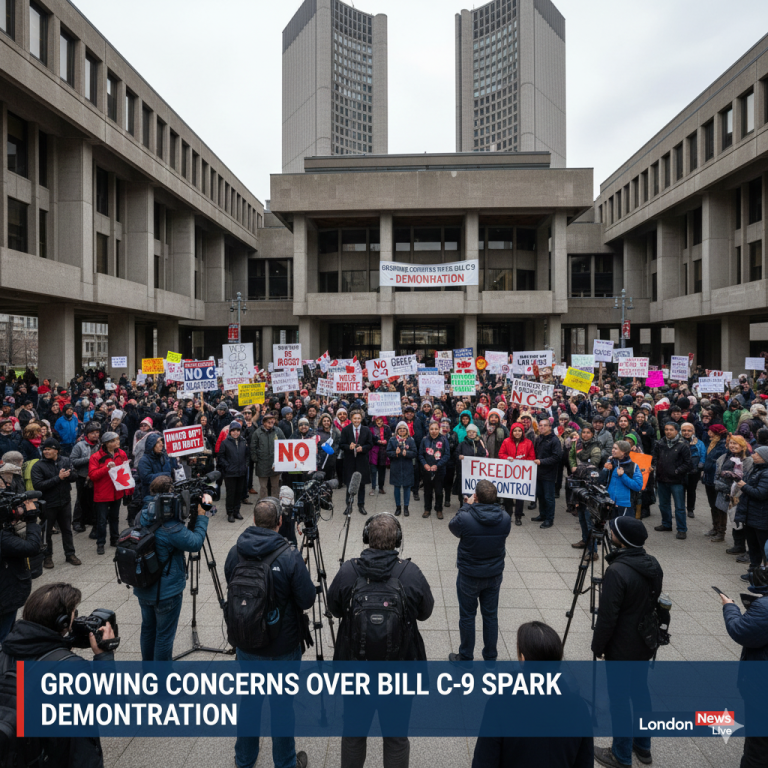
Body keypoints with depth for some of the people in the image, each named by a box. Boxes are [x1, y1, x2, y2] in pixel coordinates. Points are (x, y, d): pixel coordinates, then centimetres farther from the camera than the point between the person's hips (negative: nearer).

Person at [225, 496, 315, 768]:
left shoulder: (235, 552, -9)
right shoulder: (289, 557, -24)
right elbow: (307, 600, -18)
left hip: (246, 645, 4)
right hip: (283, 648, -4)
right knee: (282, 704, 13)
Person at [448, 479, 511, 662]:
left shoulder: (465, 518, -28)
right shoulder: (505, 518, -16)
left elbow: (453, 527, -5)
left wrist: (466, 506, 1)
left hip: (469, 576, -3)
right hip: (495, 575, 3)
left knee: (467, 616, 14)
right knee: (491, 615, 18)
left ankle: (465, 658, 28)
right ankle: (490, 657, 31)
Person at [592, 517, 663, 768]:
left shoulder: (617, 571, -28)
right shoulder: (653, 565, -4)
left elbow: (607, 616, -22)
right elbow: (655, 601, 10)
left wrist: (598, 646, -8)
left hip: (621, 649, -8)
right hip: (644, 645, 8)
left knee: (619, 699, 8)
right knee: (641, 691, 22)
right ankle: (643, 746, 37)